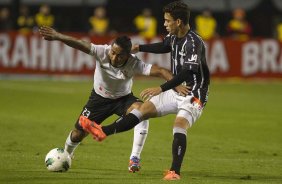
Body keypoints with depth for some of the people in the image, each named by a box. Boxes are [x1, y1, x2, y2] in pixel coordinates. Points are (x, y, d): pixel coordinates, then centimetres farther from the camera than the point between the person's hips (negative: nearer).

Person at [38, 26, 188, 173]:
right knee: (78, 134, 4)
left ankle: (135, 158, -27)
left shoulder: (134, 64, -31)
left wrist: (176, 85, -52)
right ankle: (65, 154, 42)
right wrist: (57, 36, -48)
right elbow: (79, 44, -36)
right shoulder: (102, 52, -30)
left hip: (123, 98, -1)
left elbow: (161, 71, -36)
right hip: (99, 98, 1)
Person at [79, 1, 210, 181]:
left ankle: (175, 172, -25)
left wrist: (161, 89, -38)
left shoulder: (194, 43, -25)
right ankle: (103, 132, 2)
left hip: (193, 95, -8)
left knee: (179, 125, -27)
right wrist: (139, 48, 33)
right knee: (143, 109, 3)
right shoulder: (174, 37, 3)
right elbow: (163, 46, 28)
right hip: (176, 91, 8)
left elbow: (187, 72, -34)